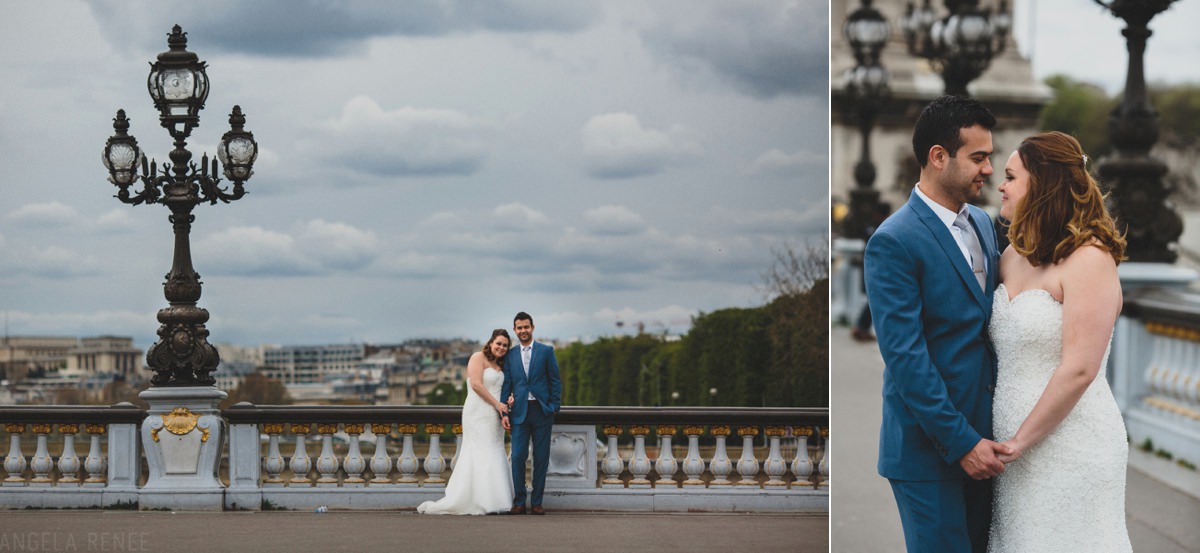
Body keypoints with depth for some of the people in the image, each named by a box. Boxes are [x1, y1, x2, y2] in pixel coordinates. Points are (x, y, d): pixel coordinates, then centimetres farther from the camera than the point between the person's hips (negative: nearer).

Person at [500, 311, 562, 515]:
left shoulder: (546, 351, 4)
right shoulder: (510, 355, 10)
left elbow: (555, 381, 4)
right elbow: (507, 384, 10)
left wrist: (554, 407, -4)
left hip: (541, 411, -1)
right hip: (520, 412, 1)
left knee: (541, 458, 1)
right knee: (518, 456, -5)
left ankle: (536, 502, 8)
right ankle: (519, 502, 2)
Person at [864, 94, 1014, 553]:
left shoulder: (981, 222, 10)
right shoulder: (894, 241, -15)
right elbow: (904, 356, -19)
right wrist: (960, 441, -19)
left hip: (981, 434, 7)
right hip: (929, 443, -7)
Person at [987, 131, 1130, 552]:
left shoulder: (1088, 260, -14)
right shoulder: (1012, 257, 10)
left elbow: (1079, 370, -19)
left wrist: (1019, 442, -14)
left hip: (1070, 450, -7)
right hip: (1015, 451, 7)